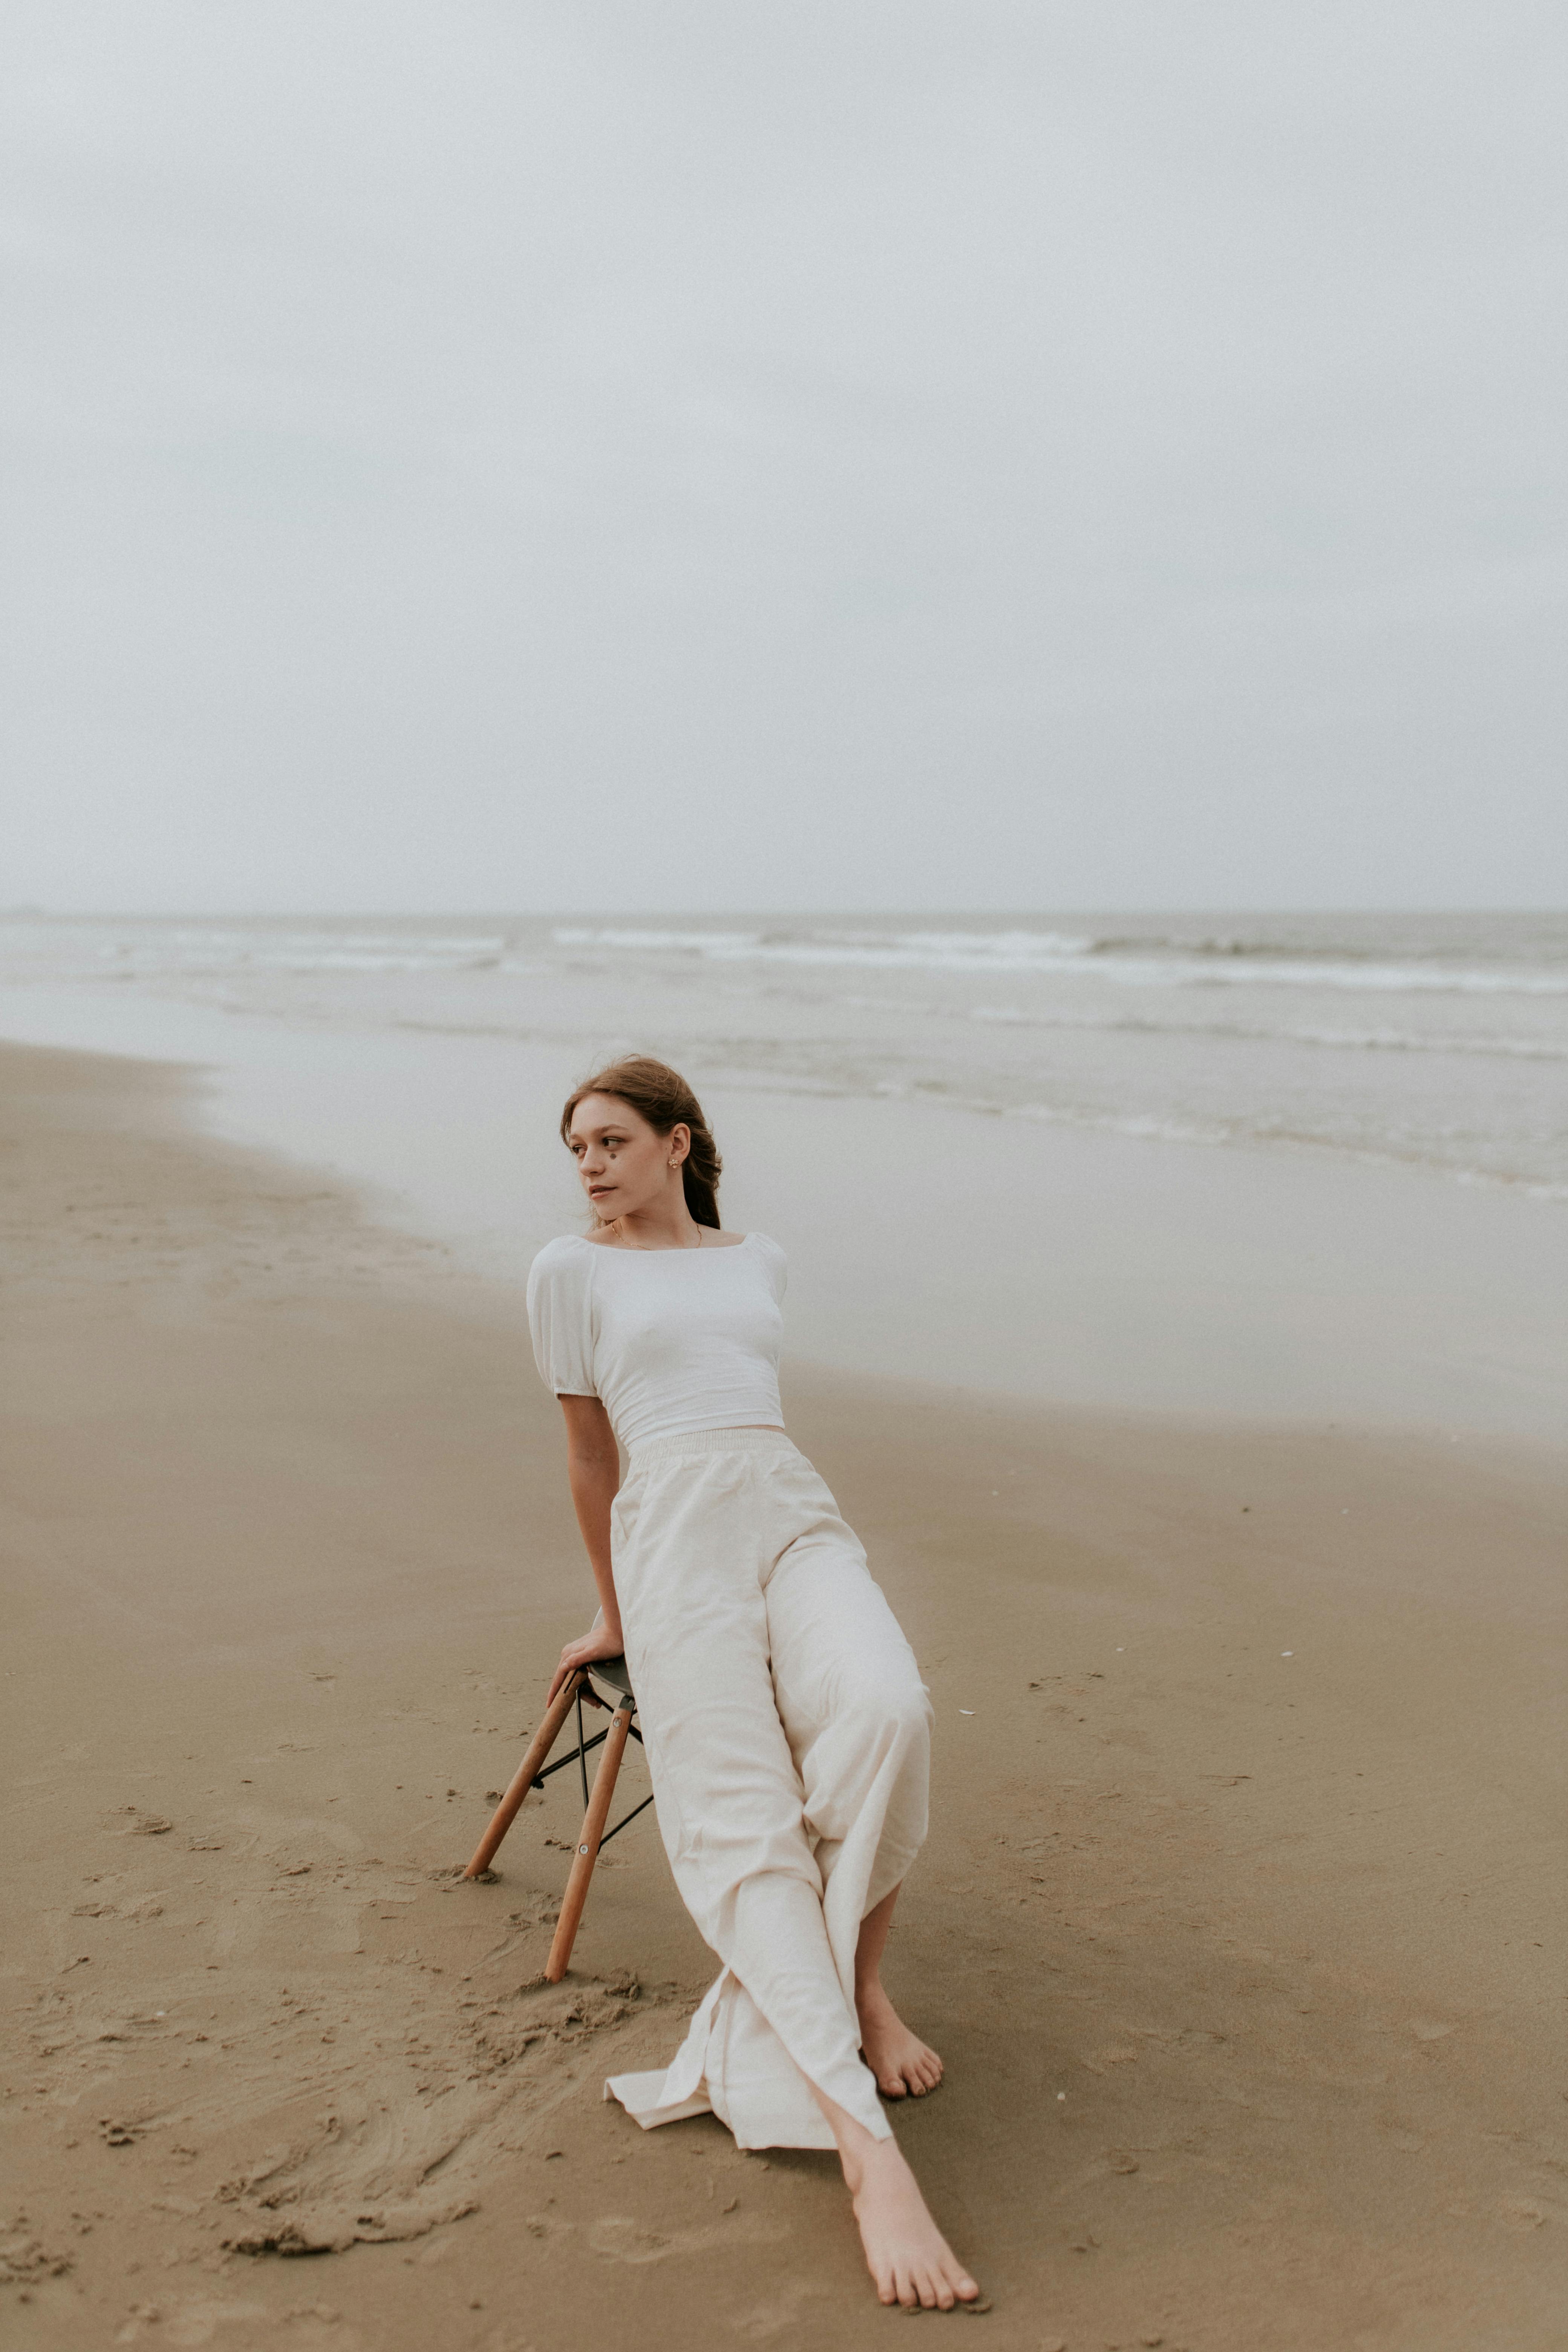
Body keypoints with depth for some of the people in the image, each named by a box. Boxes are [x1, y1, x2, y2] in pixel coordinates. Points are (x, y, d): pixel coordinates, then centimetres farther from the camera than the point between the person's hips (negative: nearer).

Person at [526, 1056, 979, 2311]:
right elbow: (591, 1455, 16)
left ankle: (859, 1977, -6)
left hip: (796, 1514, 3)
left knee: (887, 1711, -30)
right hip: (676, 1538, -3)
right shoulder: (572, 1268, 12)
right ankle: (868, 2150, -31)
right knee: (746, 1823, -21)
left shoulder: (760, 1260, 22)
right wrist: (615, 1616, 21)